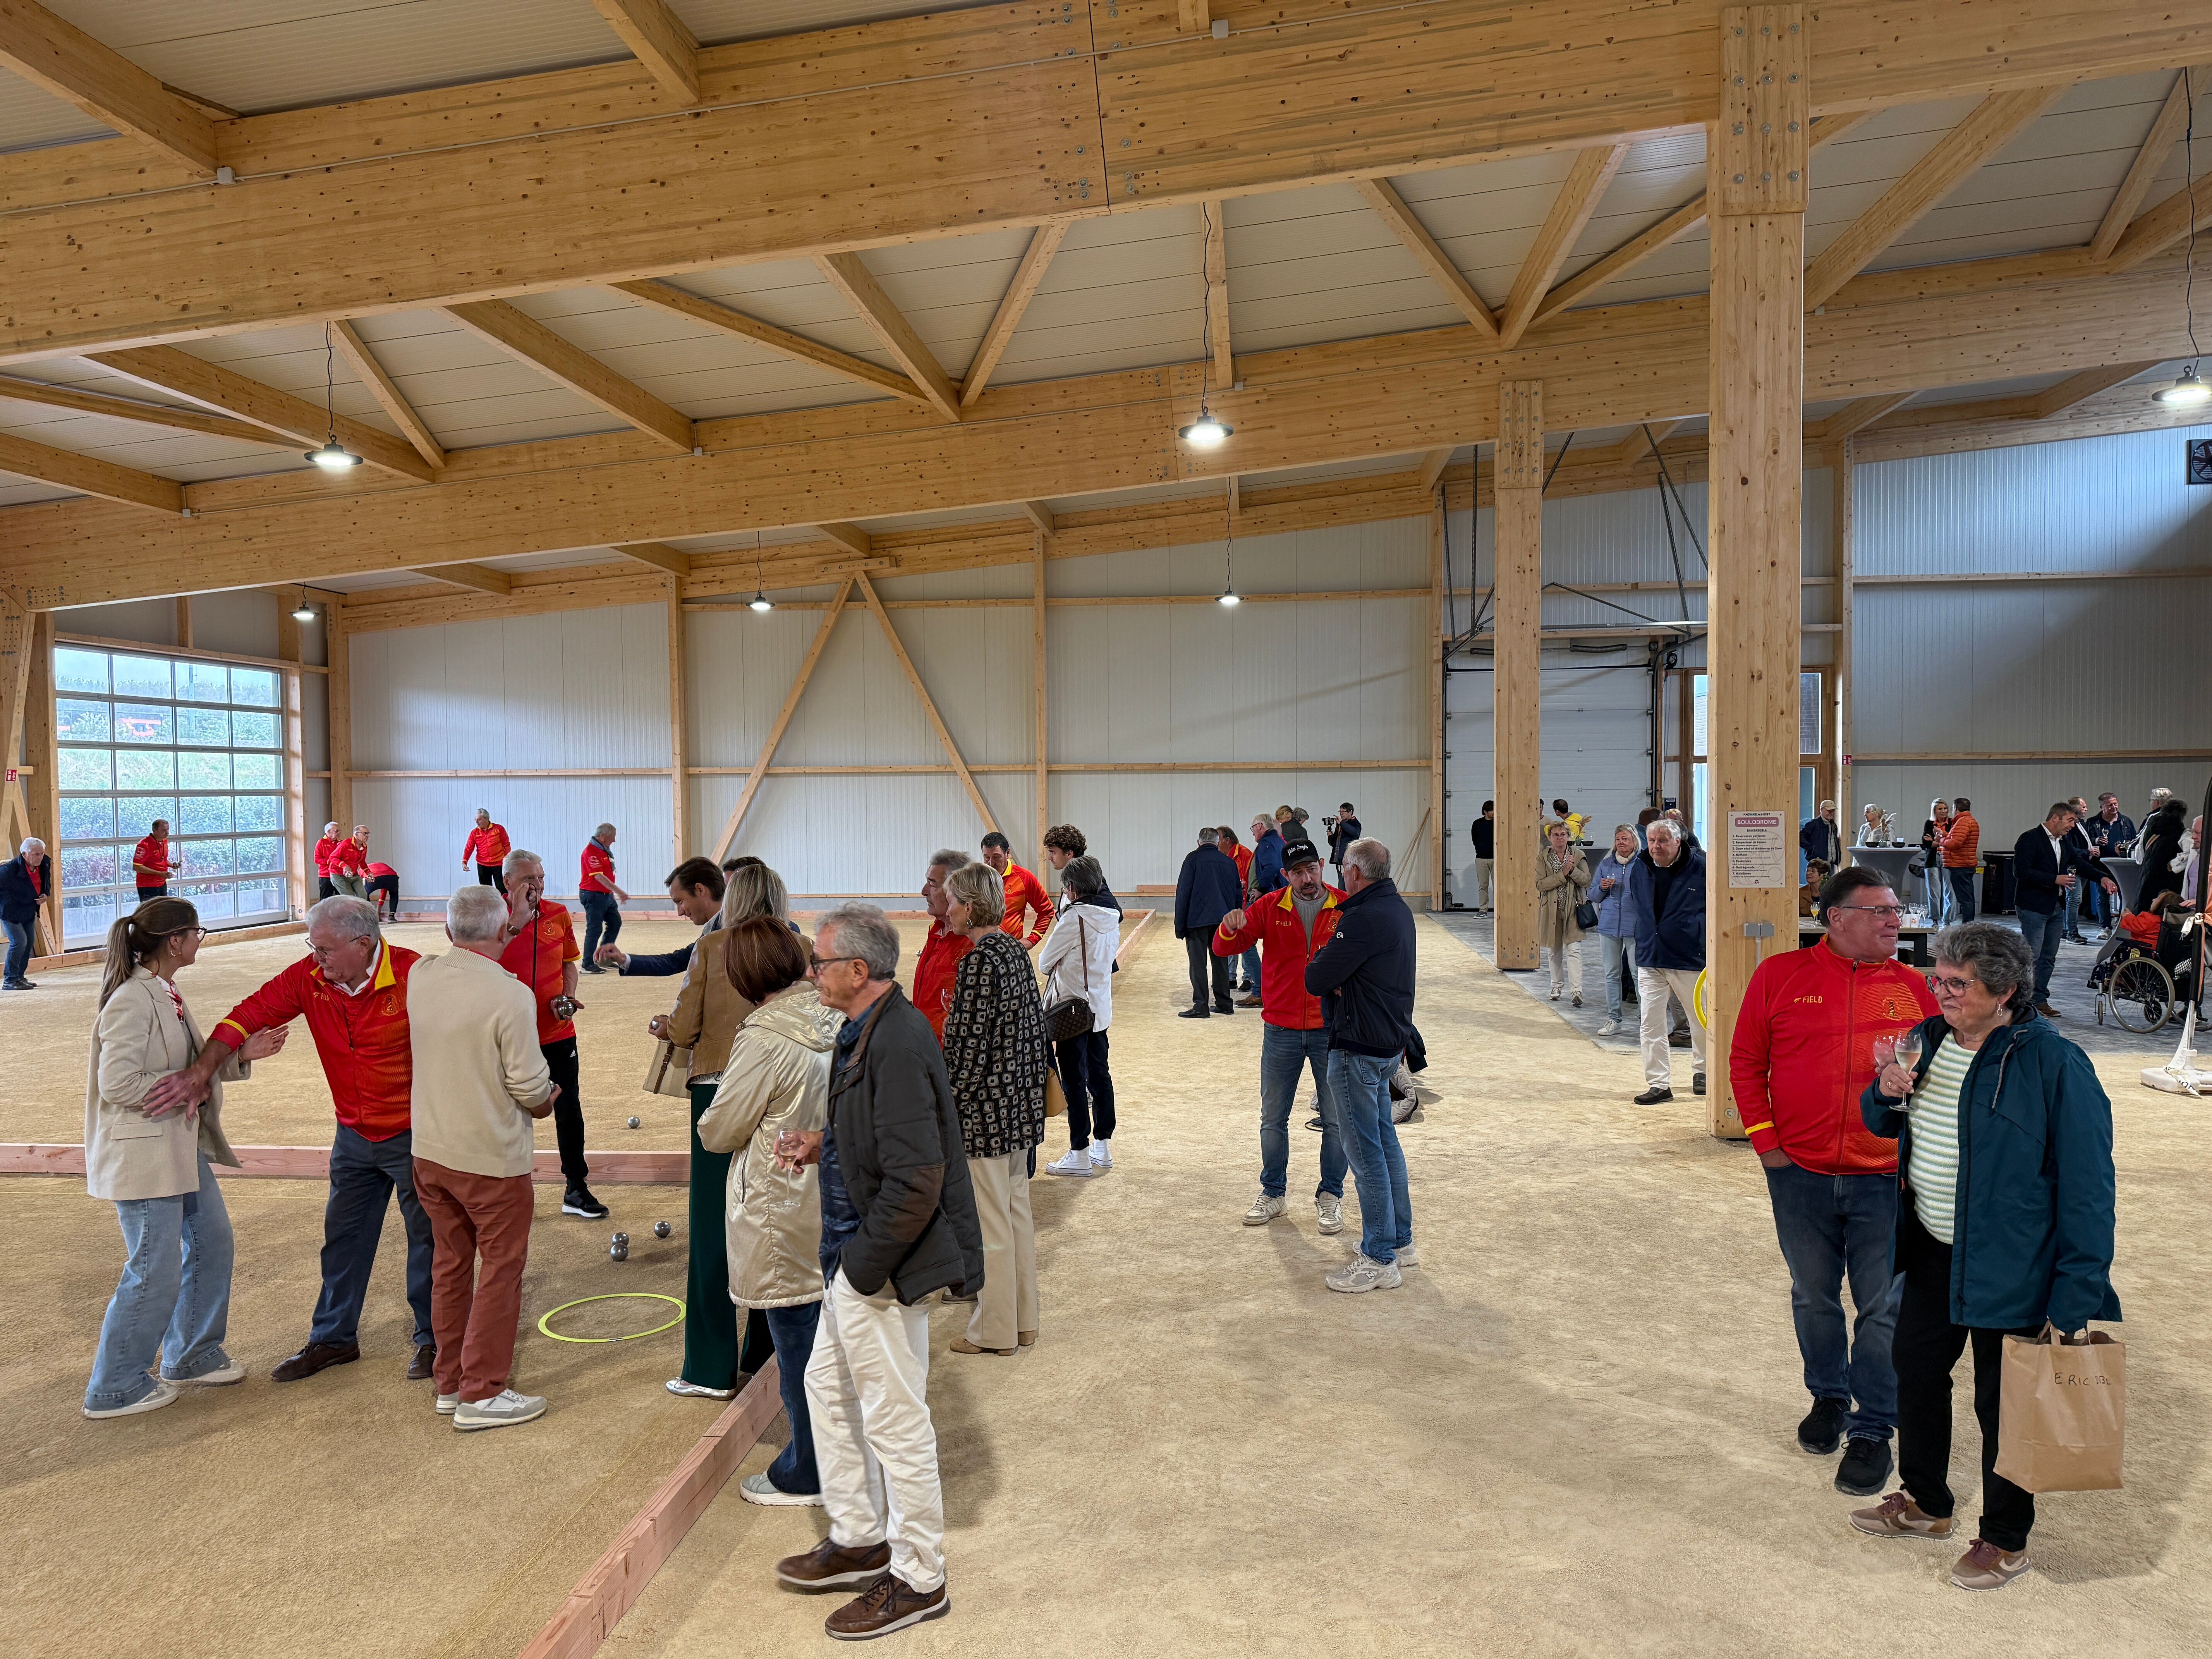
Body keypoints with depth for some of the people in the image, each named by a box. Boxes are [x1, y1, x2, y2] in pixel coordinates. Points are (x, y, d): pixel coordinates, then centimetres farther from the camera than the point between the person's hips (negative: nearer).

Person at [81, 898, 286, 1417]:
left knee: (212, 1242, 17)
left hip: (184, 1146, 10)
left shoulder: (167, 995, 9)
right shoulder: (132, 1002, -21)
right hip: (142, 1154, -10)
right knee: (156, 1273, -1)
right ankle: (114, 1388, 16)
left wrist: (239, 1056, 3)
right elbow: (117, 1082, -24)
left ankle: (192, 1357, 33)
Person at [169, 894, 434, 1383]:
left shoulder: (413, 976, -24)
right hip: (354, 1136, 5)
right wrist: (203, 1070, -26)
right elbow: (250, 1015, -11)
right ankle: (334, 1338, 32)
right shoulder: (309, 977, -8)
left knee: (427, 1239, 8)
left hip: (412, 1135, -5)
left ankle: (432, 1340, 23)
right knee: (343, 1238, 16)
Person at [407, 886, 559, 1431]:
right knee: (501, 1268, 7)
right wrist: (547, 1098, 3)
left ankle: (450, 1382, 29)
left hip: (429, 1148, 7)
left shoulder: (420, 977, -4)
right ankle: (482, 1394, 12)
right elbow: (531, 1087, -18)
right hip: (491, 1156, -6)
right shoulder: (511, 996, -22)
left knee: (450, 1263, 18)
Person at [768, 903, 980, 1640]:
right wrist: (822, 1145, 3)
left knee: (895, 1421, 5)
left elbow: (916, 1180, -30)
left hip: (883, 1266, -11)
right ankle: (859, 1540, 40)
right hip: (854, 1257, 11)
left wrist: (863, 1268, -20)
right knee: (828, 1387, 23)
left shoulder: (898, 1043, -26)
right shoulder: (868, 1031, 6)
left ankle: (917, 1580, 23)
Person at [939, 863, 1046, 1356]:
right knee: (1017, 1207, 16)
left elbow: (968, 1046, -19)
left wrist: (945, 1106, -11)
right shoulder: (1014, 951, 6)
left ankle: (995, 1330, 15)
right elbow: (1035, 1025, 11)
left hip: (985, 1108, -9)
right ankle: (1023, 1319, 27)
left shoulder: (977, 963, -19)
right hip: (1019, 1102, 9)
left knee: (990, 1219, 3)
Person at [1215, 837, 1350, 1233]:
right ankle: (1273, 1193, 26)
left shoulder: (1346, 908, -5)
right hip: (1281, 1031, 2)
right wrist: (1230, 929, -25)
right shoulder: (1269, 908, -1)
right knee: (1273, 1119, 11)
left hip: (1331, 1030, -1)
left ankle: (1330, 1197, 22)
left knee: (1336, 1121, 8)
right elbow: (1224, 949, -2)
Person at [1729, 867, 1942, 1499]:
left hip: (1885, 1180, 0)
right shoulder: (1780, 976, -3)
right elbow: (1746, 1062, 2)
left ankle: (1873, 1430, 21)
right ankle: (1829, 1398, 38)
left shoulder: (1913, 986, 0)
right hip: (1800, 1175, 0)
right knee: (1814, 1298, 16)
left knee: (1883, 1309, 5)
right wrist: (1766, 1141, -2)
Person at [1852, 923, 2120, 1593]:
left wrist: (2074, 1299, -21)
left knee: (2002, 1401, 8)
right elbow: (1880, 1124, 16)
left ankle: (2005, 1540, 29)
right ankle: (1925, 1503, 41)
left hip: (2007, 1267, -7)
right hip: (1931, 1253, 7)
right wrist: (1888, 1094, -9)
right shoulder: (1929, 1040, 2)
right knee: (1915, 1370, 19)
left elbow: (2088, 1191, -20)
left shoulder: (2054, 1066, -20)